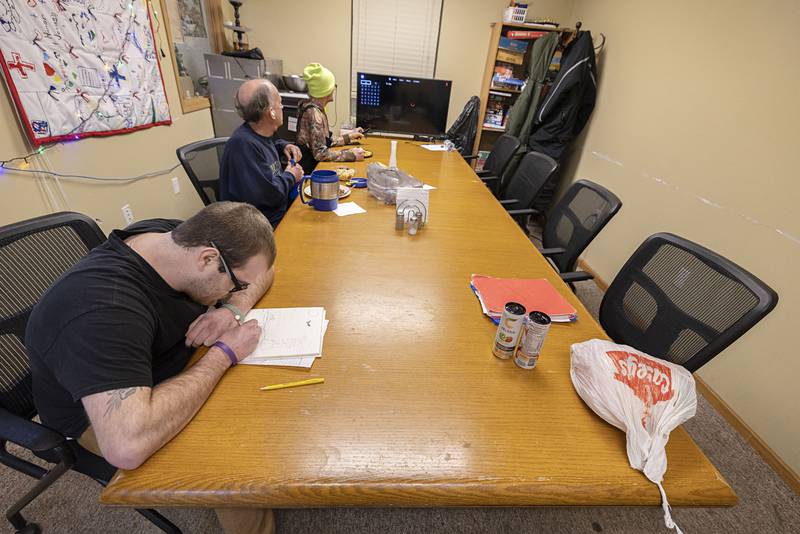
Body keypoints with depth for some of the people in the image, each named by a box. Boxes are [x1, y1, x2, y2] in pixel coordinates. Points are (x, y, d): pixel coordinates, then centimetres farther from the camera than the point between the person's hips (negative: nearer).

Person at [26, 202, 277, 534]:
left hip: (176, 363, 7)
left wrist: (235, 308, -22)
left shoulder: (175, 236, -15)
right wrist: (224, 354, -36)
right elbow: (127, 446, -46)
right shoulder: (103, 311, -37)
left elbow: (260, 271, -1)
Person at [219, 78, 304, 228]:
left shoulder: (260, 132, 5)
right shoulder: (243, 144, -25)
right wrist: (290, 176, -12)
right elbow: (267, 194, -30)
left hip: (280, 212, 10)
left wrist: (284, 145, 11)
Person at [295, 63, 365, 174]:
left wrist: (349, 137, 18)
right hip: (309, 168, -9)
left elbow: (325, 142, 16)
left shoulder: (313, 107, 10)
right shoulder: (314, 113, -18)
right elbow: (320, 153, -24)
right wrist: (351, 155, -21)